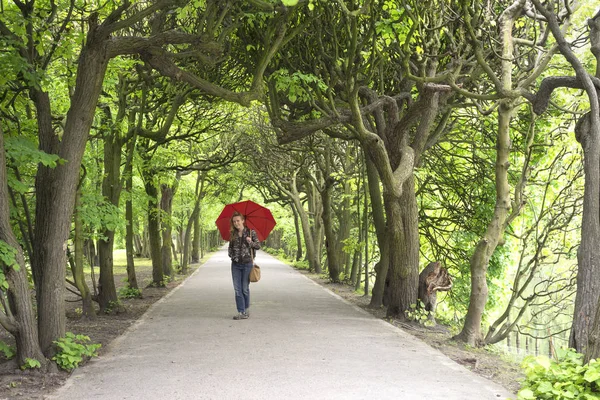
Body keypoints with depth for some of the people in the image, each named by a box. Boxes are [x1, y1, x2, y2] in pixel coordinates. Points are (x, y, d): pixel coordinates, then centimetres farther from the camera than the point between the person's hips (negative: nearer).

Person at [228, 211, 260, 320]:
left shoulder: (251, 232, -1)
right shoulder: (232, 234, 9)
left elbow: (258, 245, 1)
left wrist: (250, 242, -17)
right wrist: (231, 255, 3)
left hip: (247, 263, -3)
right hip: (235, 264, 3)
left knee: (245, 288, 2)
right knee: (237, 289, -1)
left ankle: (246, 310, 19)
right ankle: (241, 312, 2)